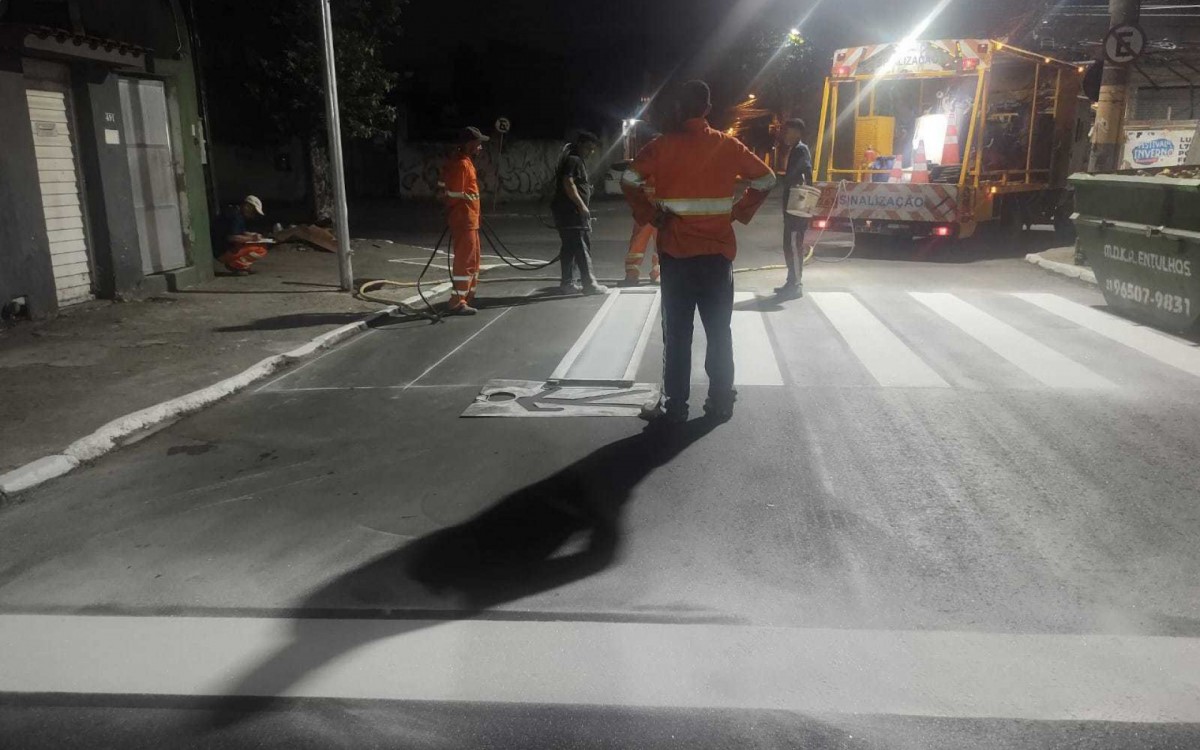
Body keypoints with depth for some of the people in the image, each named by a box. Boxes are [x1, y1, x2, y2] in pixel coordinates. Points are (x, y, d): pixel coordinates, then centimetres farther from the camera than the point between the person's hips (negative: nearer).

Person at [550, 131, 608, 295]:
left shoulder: (579, 161, 24)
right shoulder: (573, 160, -9)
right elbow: (568, 183, -20)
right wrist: (582, 205, -22)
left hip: (569, 212, 11)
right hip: (572, 211, -11)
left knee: (570, 248, 11)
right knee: (582, 248, -10)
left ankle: (568, 283, 15)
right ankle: (590, 284, -10)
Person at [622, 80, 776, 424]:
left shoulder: (662, 146, -3)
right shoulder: (728, 146, 4)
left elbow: (629, 181, -12)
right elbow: (766, 179, 6)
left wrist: (651, 215, -2)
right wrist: (739, 213, 9)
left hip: (676, 253, -1)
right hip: (718, 252, 2)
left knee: (677, 333, 4)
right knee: (719, 331, 10)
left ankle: (675, 406, 8)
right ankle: (721, 402, 16)